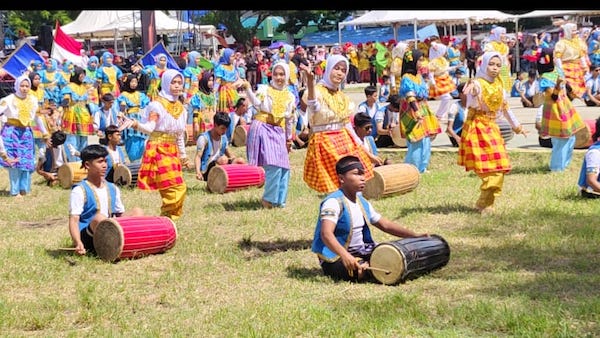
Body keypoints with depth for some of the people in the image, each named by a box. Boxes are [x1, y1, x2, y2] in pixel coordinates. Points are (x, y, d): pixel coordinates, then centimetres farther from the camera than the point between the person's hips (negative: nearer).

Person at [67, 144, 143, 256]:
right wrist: (78, 243, -33)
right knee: (99, 218, -36)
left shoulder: (113, 189, 13)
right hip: (87, 238, -6)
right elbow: (73, 220, -16)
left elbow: (120, 214, 17)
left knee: (137, 212, -7)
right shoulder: (79, 191, -7)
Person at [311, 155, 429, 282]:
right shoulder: (334, 202, -18)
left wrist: (415, 236, 4)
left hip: (361, 253, 8)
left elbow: (385, 224, 16)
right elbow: (326, 234, -32)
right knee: (362, 271, -35)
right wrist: (345, 255, -49)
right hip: (336, 259, -8)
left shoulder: (363, 202, 11)